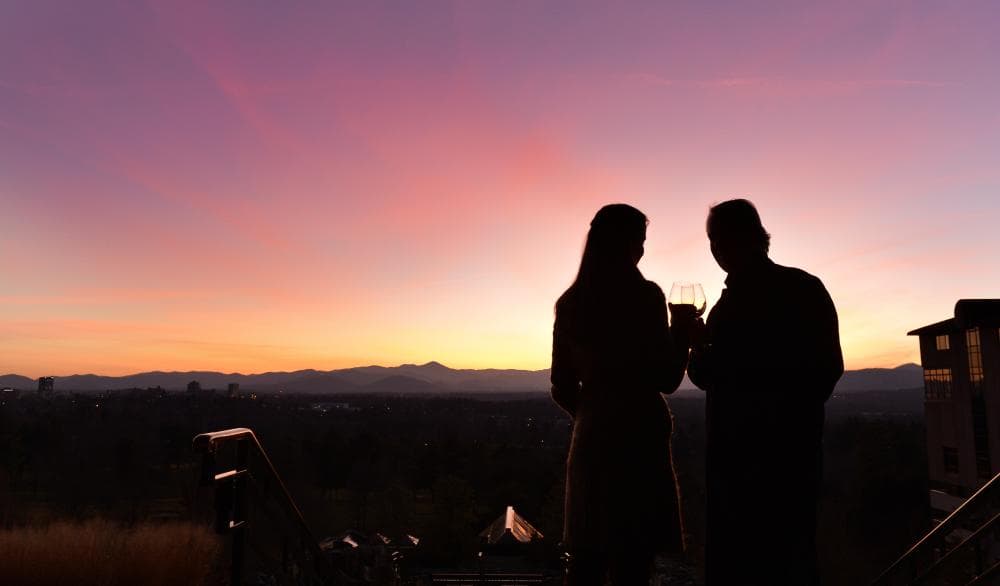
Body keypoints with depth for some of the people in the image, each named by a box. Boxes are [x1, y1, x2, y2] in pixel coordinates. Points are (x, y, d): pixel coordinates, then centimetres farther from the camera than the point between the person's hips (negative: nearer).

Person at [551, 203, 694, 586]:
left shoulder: (571, 302, 6)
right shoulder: (644, 296, -10)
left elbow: (562, 387, 8)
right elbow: (666, 379, -10)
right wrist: (684, 334, 6)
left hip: (590, 439, 6)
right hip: (637, 437, -6)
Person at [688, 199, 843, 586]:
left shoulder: (801, 289, -3)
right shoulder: (730, 299, 16)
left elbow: (823, 369, -11)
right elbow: (711, 376, 17)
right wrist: (701, 355, -4)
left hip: (784, 450, -6)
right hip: (734, 450, 6)